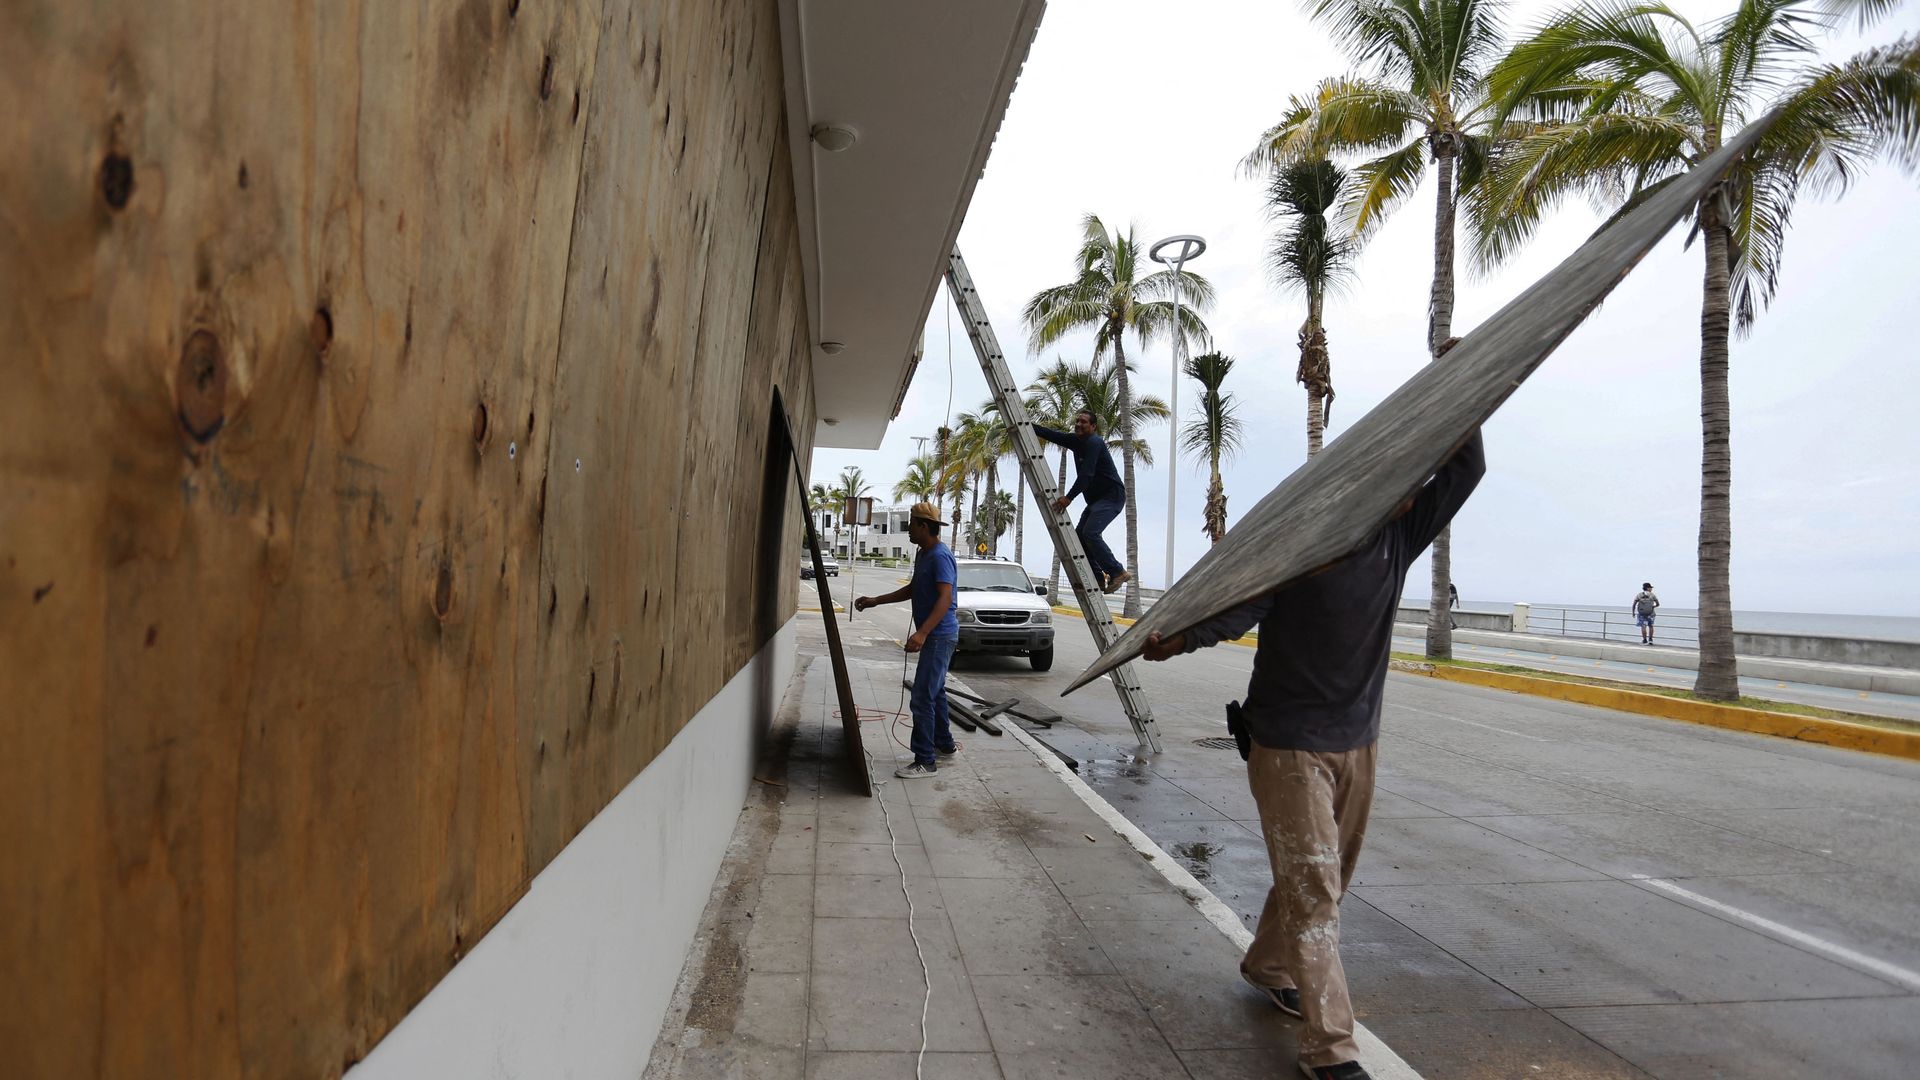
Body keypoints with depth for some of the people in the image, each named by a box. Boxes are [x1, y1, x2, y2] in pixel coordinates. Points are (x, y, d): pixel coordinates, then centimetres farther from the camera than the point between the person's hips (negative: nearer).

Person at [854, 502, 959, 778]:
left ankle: (925, 761, -5)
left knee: (923, 697, -10)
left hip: (939, 636, -11)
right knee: (935, 692, 20)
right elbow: (912, 589, 25)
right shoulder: (923, 555, 12)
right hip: (933, 635, 11)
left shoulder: (940, 556, -20)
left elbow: (945, 598, -29)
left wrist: (922, 633, -38)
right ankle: (945, 745, 33)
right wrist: (875, 601, 21)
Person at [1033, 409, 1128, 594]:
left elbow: (1086, 474, -27)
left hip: (1112, 495, -10)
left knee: (1090, 533, -24)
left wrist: (1069, 497, -35)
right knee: (1079, 535, 1)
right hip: (1095, 499, 10)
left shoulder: (1094, 442, -17)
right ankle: (1098, 579, 4)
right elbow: (1051, 434, 12)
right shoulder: (1075, 440, 10)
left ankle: (1117, 572, -16)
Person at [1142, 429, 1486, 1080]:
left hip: (1358, 740, 7)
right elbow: (1238, 606, -25)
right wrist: (1180, 638, -43)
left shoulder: (1398, 536, 3)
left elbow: (1465, 470, 2)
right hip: (1289, 742, -7)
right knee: (1312, 884, -6)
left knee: (1327, 875, 19)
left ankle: (1267, 965, 42)